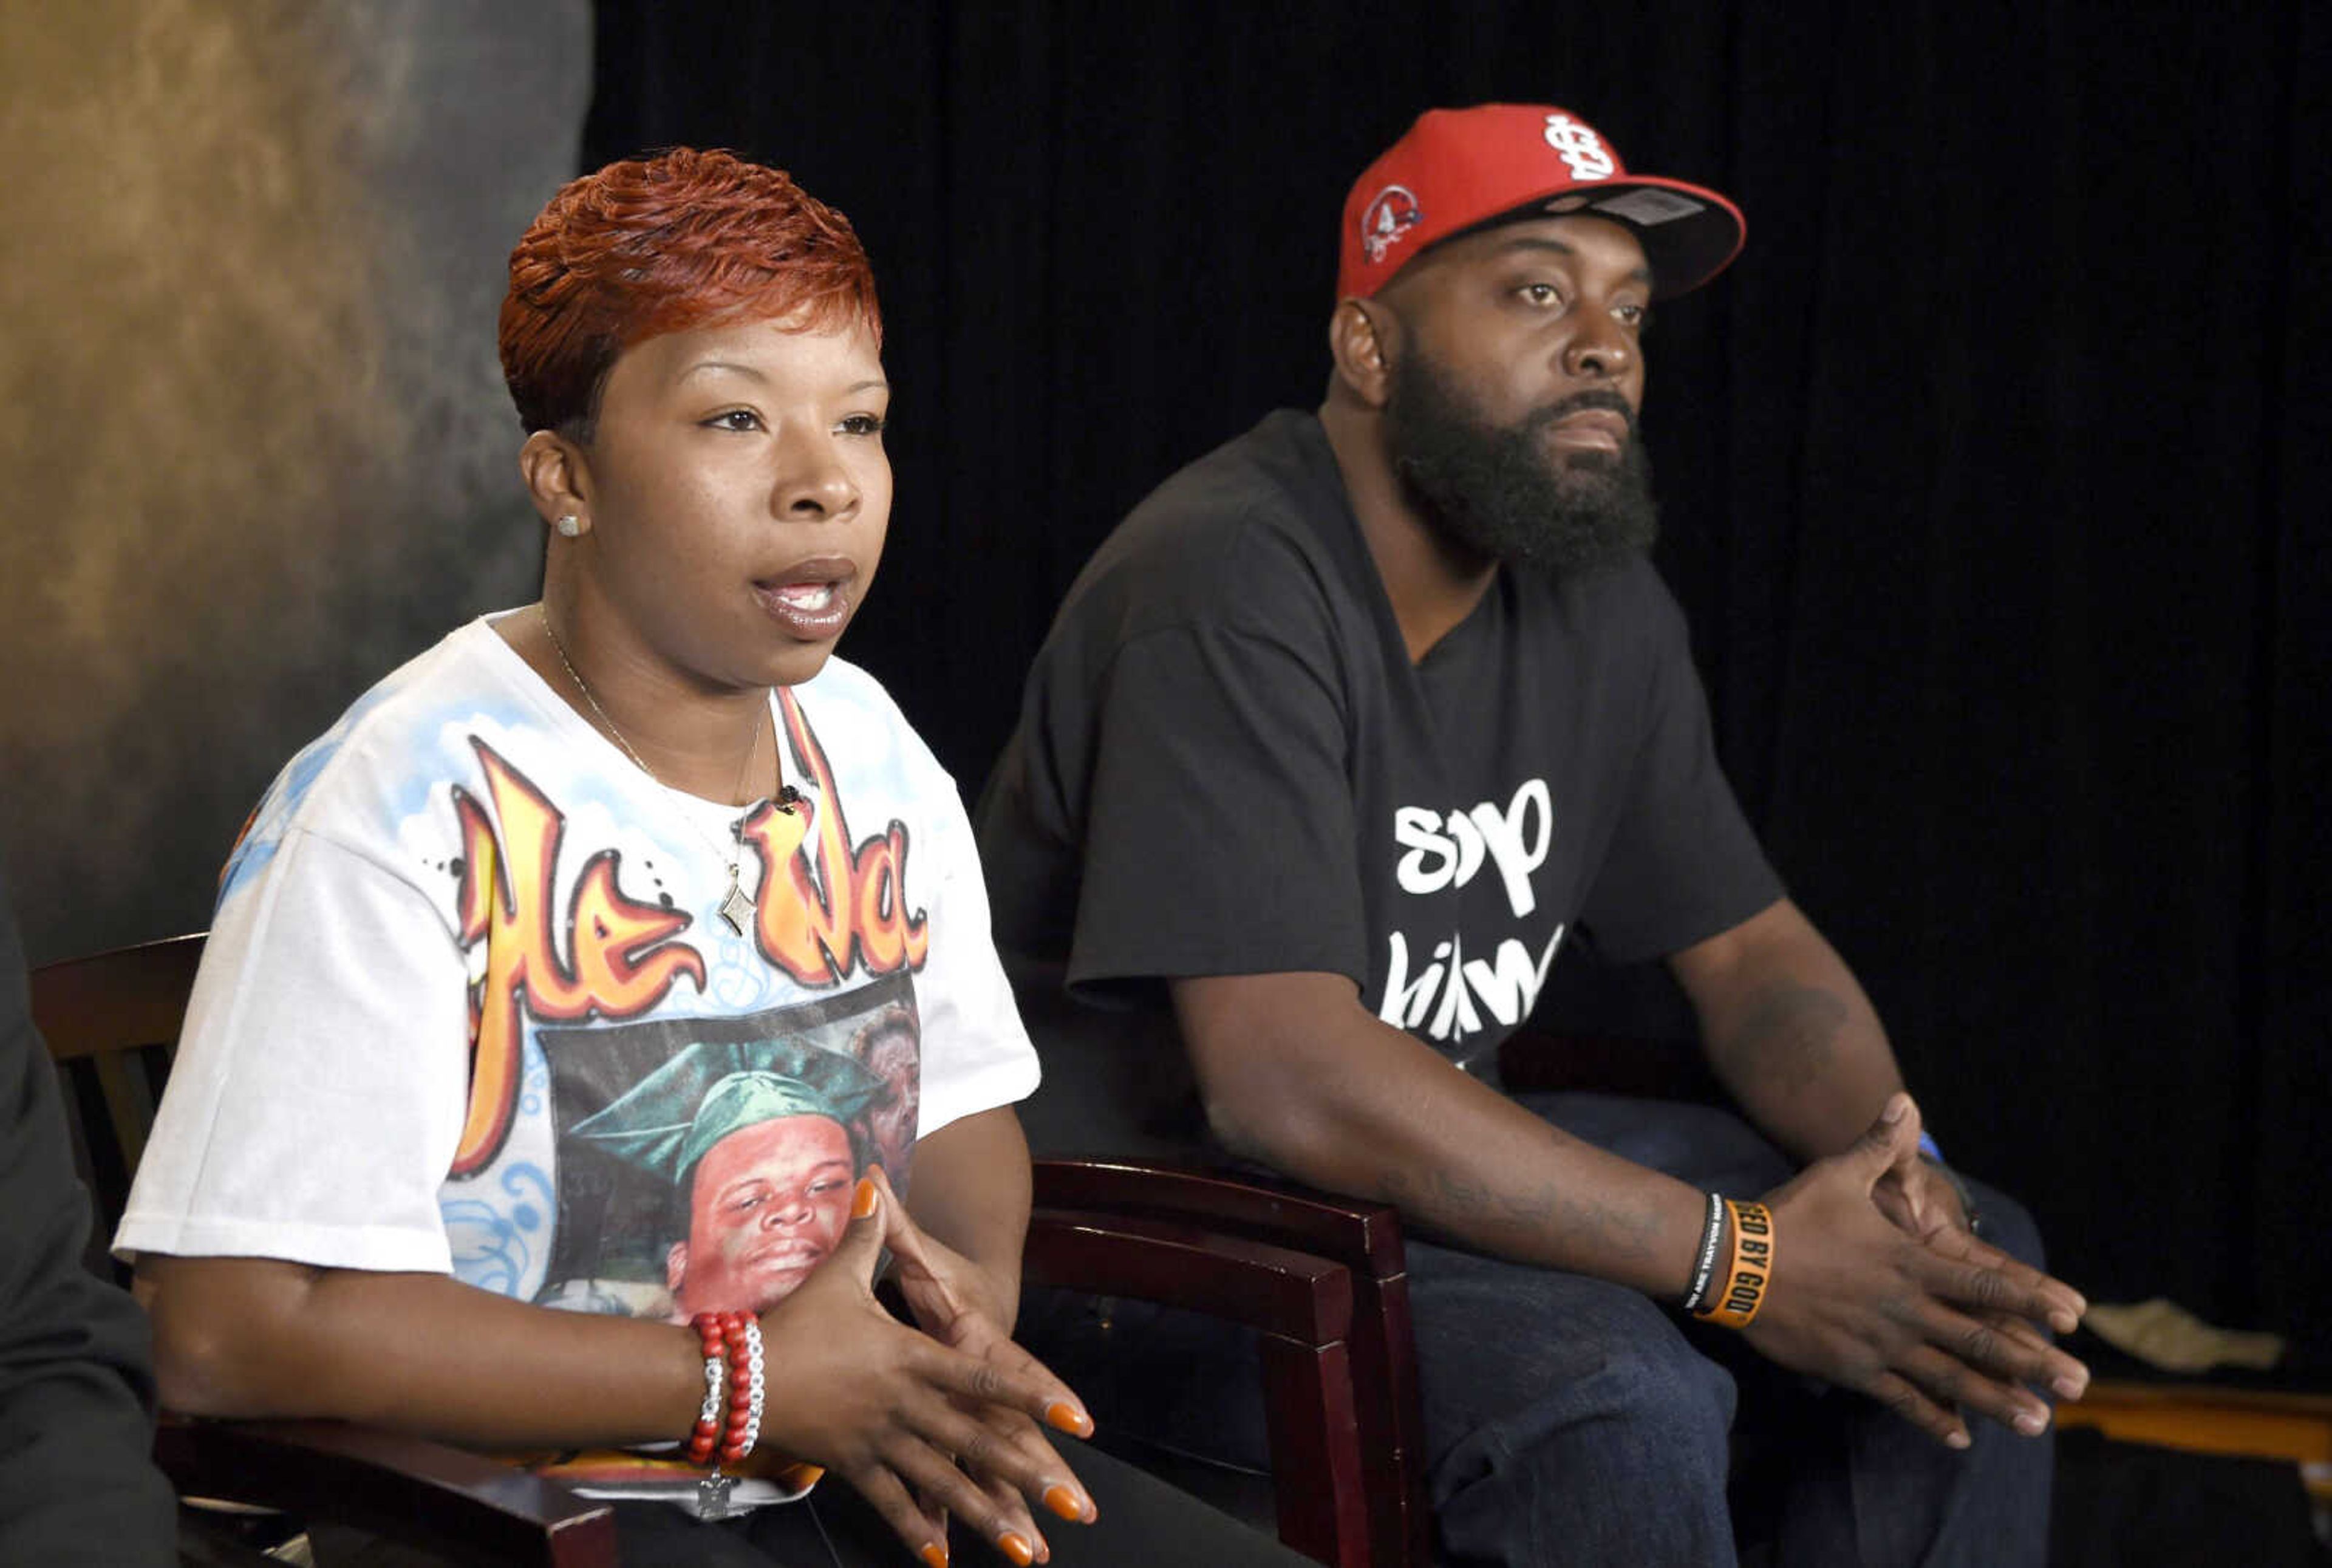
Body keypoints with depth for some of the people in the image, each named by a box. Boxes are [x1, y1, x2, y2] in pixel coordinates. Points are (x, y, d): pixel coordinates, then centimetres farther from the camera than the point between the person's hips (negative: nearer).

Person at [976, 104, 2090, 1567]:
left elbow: (1751, 949, 11)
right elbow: (1283, 1076, -31)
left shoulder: (1596, 604, 5)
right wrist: (1742, 1260, -30)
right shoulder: (1235, 581, -22)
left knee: (1973, 1274, 1)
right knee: (1622, 1392, -32)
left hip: (1426, 1158, 9)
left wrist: (1895, 1166, -13)